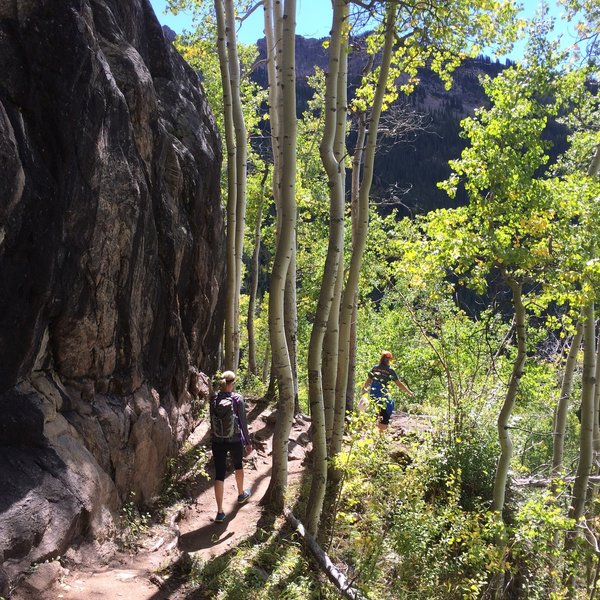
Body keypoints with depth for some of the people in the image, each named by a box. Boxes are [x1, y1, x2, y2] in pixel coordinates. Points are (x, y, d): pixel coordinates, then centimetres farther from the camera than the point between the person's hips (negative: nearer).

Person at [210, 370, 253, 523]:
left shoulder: (214, 399, -5)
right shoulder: (237, 399, -13)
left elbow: (212, 422, 6)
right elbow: (243, 422, -9)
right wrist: (248, 442, 0)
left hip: (218, 441, 1)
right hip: (235, 441, -1)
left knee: (219, 475, 2)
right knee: (238, 465, 26)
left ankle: (220, 512, -1)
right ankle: (241, 494, 47)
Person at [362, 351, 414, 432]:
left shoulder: (375, 368, 6)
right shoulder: (389, 370, -7)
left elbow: (368, 380, 14)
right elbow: (399, 384, -6)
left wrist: (364, 388, 31)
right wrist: (409, 392, 3)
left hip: (373, 394, 5)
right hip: (383, 394, -5)